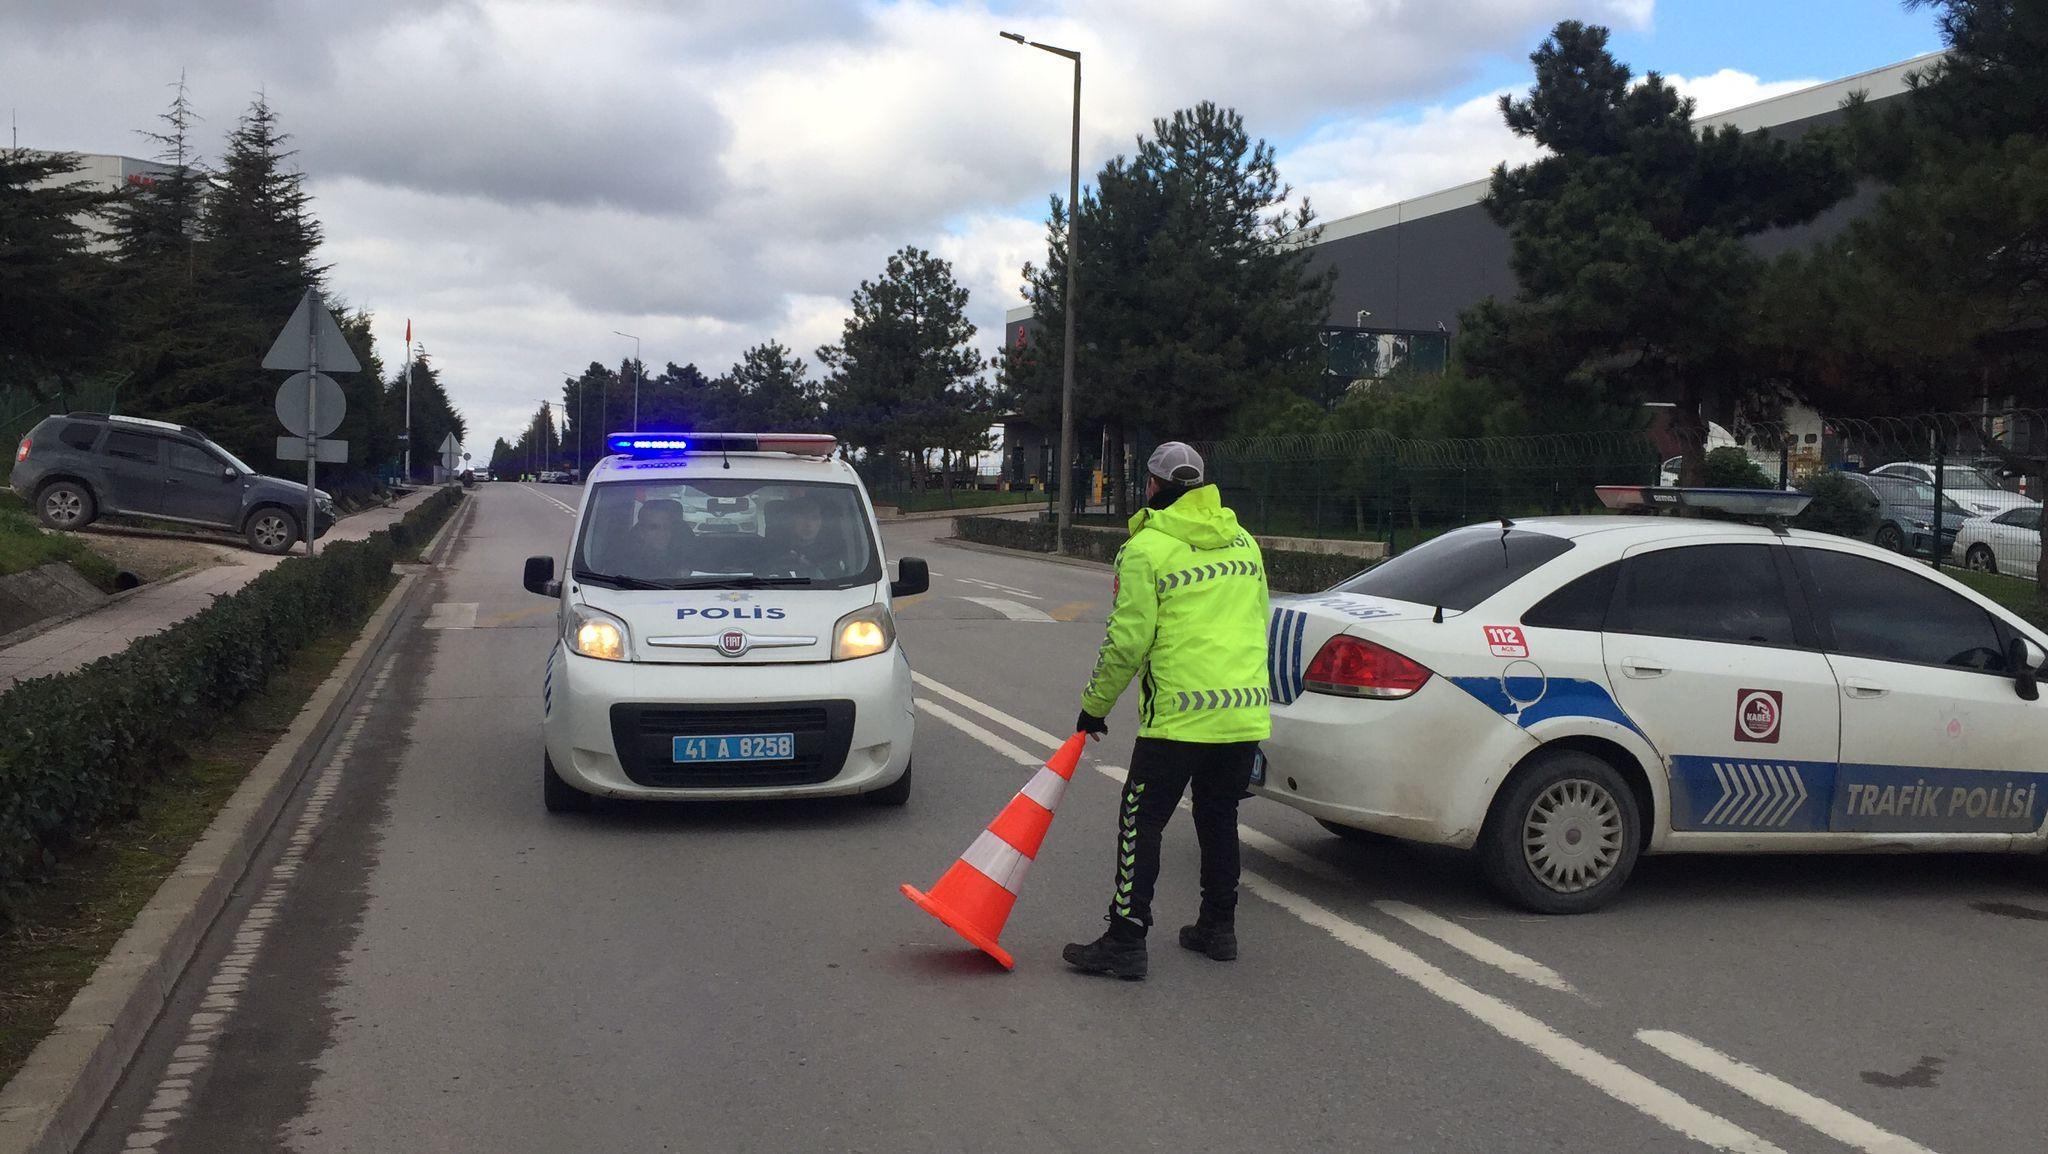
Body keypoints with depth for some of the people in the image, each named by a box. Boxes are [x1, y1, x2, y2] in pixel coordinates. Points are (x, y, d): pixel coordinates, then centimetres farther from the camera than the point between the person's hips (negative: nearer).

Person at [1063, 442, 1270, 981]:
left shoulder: (1146, 549, -7)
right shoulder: (1243, 540, 14)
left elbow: (1128, 642, -10)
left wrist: (1094, 705, 2)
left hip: (1179, 715, -7)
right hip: (1246, 712, 7)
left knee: (1141, 824, 0)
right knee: (1219, 817, 19)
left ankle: (1126, 941, -1)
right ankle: (1218, 928, 27)